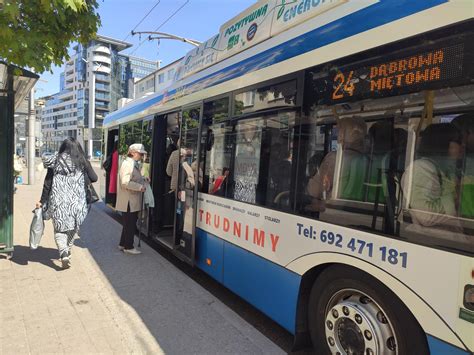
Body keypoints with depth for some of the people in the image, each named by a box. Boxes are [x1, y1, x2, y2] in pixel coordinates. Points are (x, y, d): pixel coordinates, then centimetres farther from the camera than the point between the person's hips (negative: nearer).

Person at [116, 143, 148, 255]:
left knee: (130, 224, 19)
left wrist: (143, 181, 4)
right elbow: (126, 183, -26)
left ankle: (123, 244, 31)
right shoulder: (128, 164, -18)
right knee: (130, 224, 2)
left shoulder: (135, 164, 13)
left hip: (133, 201, 10)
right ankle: (128, 247, 15)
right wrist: (140, 187, -20)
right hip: (128, 201, -10)